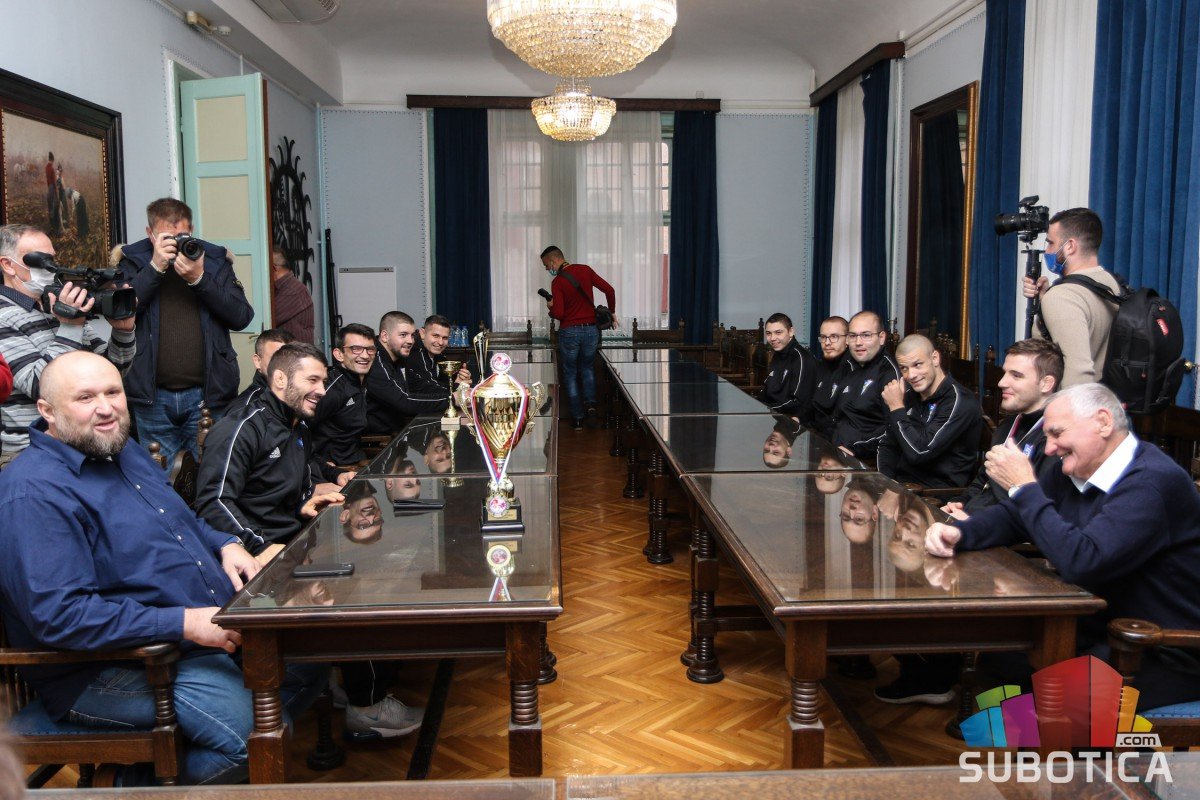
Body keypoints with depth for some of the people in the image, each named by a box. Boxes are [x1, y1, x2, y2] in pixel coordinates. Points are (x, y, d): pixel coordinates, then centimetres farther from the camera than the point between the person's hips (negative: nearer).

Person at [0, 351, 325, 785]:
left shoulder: (125, 452, 12)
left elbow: (183, 521, 26)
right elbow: (59, 615, -27)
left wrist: (226, 544, 4)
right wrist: (183, 622, -28)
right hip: (115, 664, -10)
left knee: (311, 655, 6)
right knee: (245, 728, -26)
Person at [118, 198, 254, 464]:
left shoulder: (214, 259, 4)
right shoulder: (133, 260, 3)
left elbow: (242, 317, -6)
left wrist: (199, 279, -16)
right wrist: (155, 267, -17)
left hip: (207, 393, 0)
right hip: (154, 396, 0)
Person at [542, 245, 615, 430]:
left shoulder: (557, 282, -13)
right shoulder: (585, 270, 0)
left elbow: (558, 313, -19)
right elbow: (609, 290, 0)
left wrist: (551, 308, 4)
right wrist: (611, 312, 14)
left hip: (569, 332, -4)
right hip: (591, 330, 4)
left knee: (570, 374, 12)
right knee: (588, 367, 25)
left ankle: (577, 418, 12)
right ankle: (590, 404, 5)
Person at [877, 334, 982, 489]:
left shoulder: (960, 401, -15)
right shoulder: (910, 396, 9)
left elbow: (919, 452, -21)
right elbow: (888, 445, 15)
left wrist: (896, 407, -13)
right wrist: (885, 480, -4)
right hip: (899, 485, 7)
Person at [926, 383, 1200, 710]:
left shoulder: (1153, 481, -23)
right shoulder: (1073, 470, 3)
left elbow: (1080, 561, -33)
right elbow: (1013, 516, 11)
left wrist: (1024, 486, -23)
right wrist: (958, 532, -10)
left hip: (1164, 659, -8)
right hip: (1097, 629, 8)